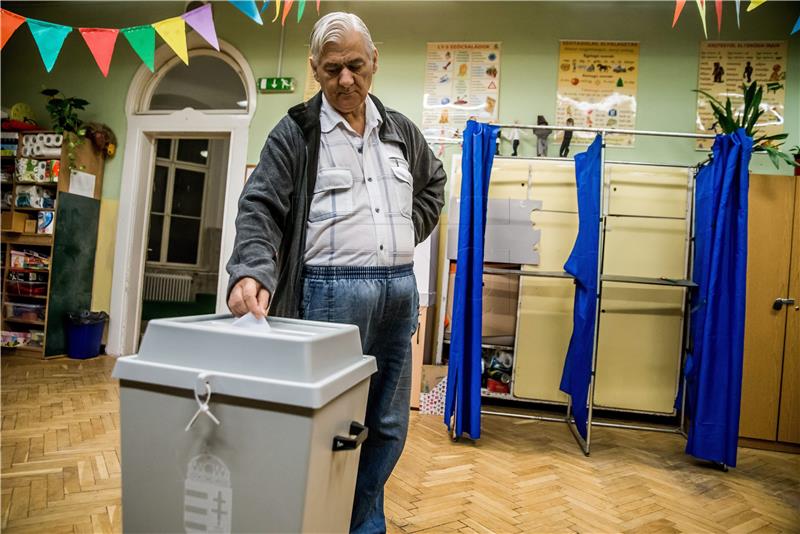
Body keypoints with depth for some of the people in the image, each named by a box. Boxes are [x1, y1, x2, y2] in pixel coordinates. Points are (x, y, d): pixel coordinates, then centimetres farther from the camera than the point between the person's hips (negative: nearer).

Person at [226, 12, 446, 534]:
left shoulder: (401, 129, 14)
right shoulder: (296, 132, 1)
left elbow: (434, 183, 29)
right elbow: (261, 208, -8)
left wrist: (409, 232, 13)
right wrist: (252, 271, -26)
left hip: (400, 290, 5)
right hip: (333, 290, -5)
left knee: (389, 425, 13)